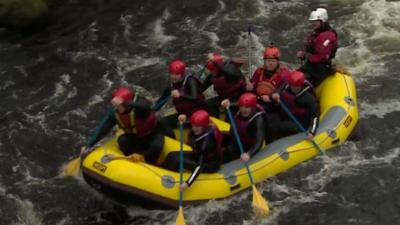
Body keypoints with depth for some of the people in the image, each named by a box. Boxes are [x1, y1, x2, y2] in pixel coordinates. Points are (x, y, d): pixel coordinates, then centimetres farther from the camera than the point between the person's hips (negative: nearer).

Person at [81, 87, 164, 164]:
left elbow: (145, 107, -56)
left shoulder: (139, 104, -31)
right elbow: (103, 128, -11)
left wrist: (124, 103, -71)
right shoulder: (114, 112, -17)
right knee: (122, 141, -28)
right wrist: (89, 145, -15)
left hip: (151, 135, -3)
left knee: (156, 146, -34)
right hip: (134, 137, 4)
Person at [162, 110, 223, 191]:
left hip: (210, 165, -8)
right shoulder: (197, 130, -15)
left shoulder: (207, 140, -35)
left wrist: (188, 183, -41)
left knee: (177, 160, -21)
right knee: (172, 156, -3)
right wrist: (182, 120, -18)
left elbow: (200, 166, -37)